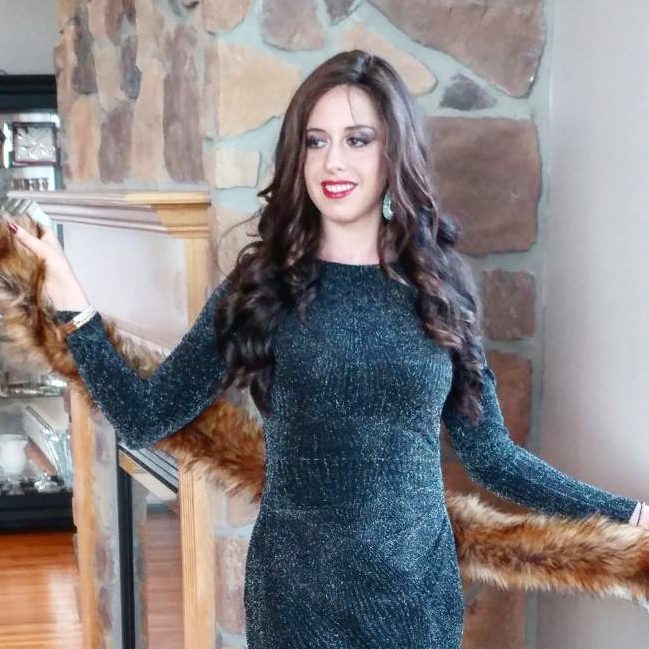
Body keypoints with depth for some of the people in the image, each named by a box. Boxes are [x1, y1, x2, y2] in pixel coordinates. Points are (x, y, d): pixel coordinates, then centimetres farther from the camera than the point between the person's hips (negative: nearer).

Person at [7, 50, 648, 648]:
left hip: (419, 592, 1)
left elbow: (490, 454, 2)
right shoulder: (260, 287, -4)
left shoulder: (437, 287, -1)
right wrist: (72, 305, -13)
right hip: (297, 593, -1)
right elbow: (144, 418, -4)